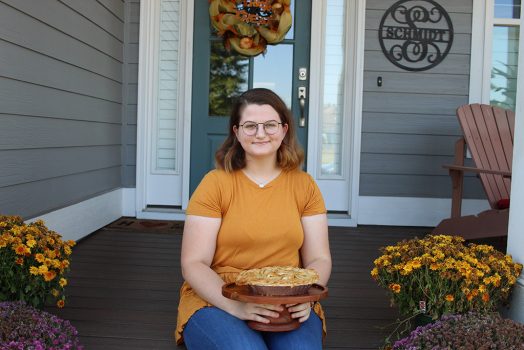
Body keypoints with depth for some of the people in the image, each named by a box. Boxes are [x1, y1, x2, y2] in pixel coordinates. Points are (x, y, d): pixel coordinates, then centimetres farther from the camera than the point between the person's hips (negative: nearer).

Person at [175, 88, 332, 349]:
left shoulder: (304, 185, 7)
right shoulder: (215, 184, -3)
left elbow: (319, 259, 6)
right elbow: (194, 264, -6)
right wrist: (236, 305, -22)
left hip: (287, 306, 2)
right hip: (216, 300, -2)